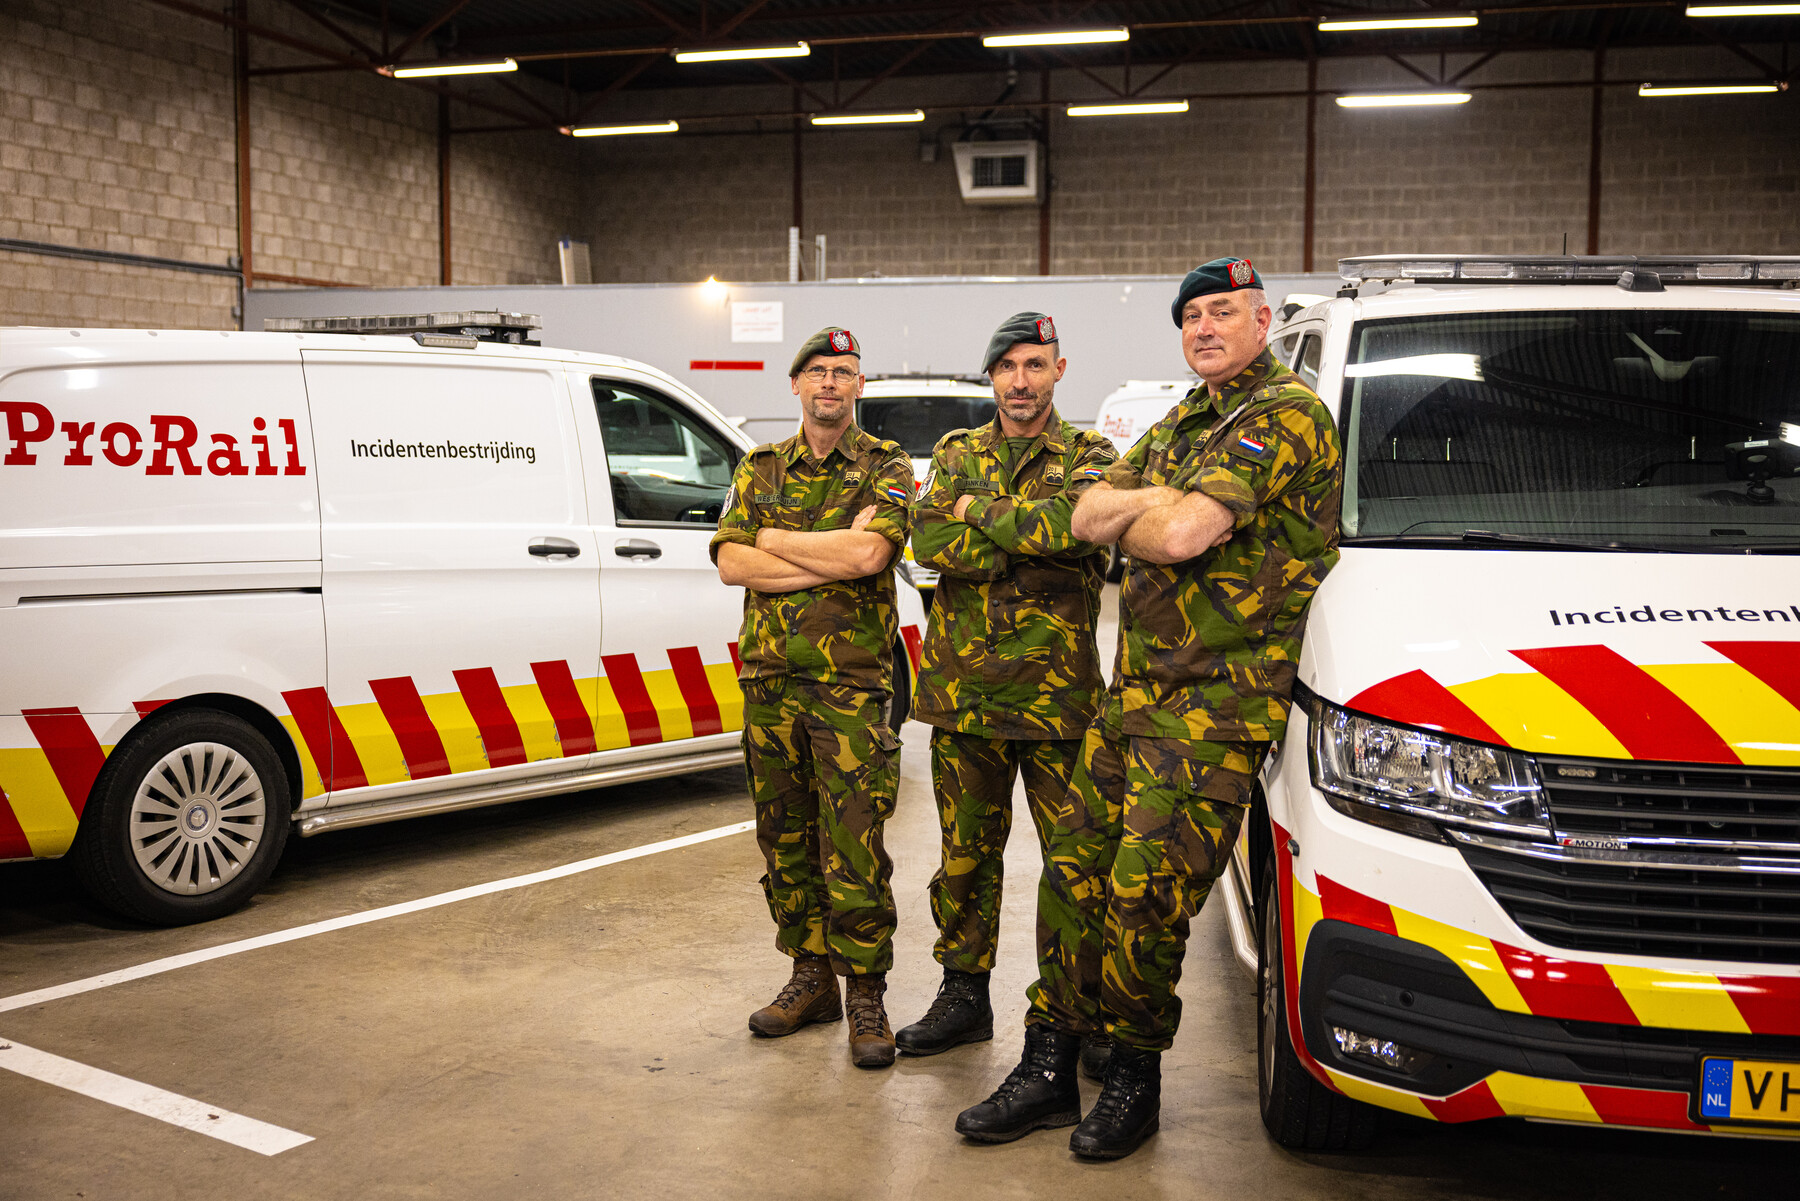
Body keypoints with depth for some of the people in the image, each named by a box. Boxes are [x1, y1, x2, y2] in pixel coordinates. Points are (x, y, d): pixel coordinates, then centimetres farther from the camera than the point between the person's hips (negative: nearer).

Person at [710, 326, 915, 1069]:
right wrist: (829, 562, -11)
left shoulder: (886, 468, 1)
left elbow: (868, 550, -18)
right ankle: (811, 977, 25)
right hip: (768, 680, 4)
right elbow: (730, 562, -1)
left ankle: (865, 993, 7)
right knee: (785, 841, 11)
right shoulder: (760, 470, 13)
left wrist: (773, 538, -7)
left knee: (854, 851, -6)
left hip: (850, 684, -4)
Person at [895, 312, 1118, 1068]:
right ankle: (963, 997, 25)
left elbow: (1074, 519, -19)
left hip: (1059, 693, -2)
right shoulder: (956, 453, 12)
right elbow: (929, 540, -6)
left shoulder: (1088, 456, 5)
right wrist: (1034, 543, -13)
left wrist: (979, 510, -8)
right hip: (962, 689, 3)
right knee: (966, 855, 11)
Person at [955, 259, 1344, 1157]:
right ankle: (1048, 1070, 20)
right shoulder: (1180, 424, 20)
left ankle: (1134, 1075, 14)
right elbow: (1087, 515, 11)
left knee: (1144, 899, -7)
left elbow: (1183, 535, -22)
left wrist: (1124, 521, -1)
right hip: (1132, 692, 9)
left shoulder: (1284, 413, -10)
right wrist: (1153, 505, -8)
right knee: (1072, 873, 9)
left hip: (1215, 706, -9)